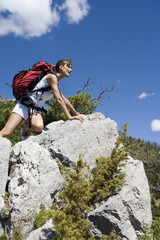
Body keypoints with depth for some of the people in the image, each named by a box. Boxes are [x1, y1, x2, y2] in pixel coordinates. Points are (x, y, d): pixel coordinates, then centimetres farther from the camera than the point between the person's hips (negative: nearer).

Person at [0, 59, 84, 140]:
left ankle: (25, 130, 0)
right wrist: (69, 117, -16)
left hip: (35, 110, 8)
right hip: (26, 104, -8)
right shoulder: (52, 76, -8)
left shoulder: (55, 84, 20)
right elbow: (59, 99, -15)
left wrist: (76, 114, 24)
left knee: (39, 127, -27)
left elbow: (64, 100, 26)